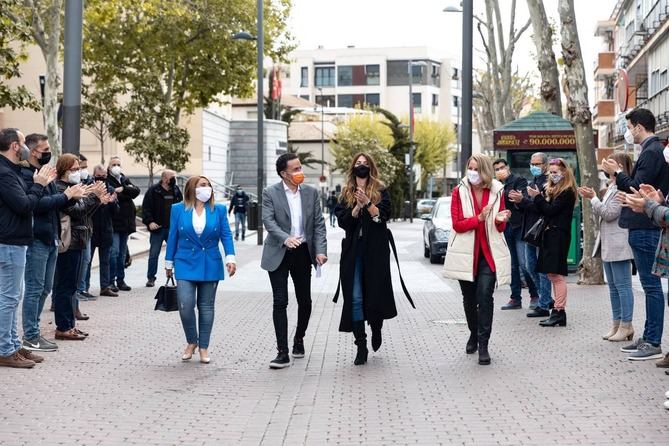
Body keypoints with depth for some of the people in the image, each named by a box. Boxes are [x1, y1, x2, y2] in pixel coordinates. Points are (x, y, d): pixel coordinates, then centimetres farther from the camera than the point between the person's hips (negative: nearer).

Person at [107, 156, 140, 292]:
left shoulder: (125, 180, 16)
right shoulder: (106, 180, -3)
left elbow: (136, 190, -1)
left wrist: (123, 189, -15)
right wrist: (128, 192, -12)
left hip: (125, 221, 6)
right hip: (113, 221, -6)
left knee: (122, 253, 12)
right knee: (114, 251, -11)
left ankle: (120, 280, 18)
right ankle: (111, 281, -5)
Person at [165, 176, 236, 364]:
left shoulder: (219, 210, 3)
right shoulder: (178, 209, 2)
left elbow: (226, 235, 0)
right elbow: (173, 237, 6)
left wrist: (230, 258, -13)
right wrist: (169, 263, 9)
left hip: (210, 265, 1)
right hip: (186, 264, -1)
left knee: (206, 307, 6)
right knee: (185, 305, -9)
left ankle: (204, 347, 17)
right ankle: (191, 342, 13)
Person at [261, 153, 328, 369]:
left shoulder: (311, 193, 6)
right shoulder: (270, 193, -4)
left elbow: (319, 223, 4)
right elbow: (268, 221, -14)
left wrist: (320, 251, -8)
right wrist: (285, 238, -31)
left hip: (303, 253, 3)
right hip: (279, 254, -3)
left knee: (305, 301, 11)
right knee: (280, 302, -6)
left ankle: (299, 339, 35)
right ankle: (283, 352, -4)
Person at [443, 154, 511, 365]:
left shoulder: (497, 191, 3)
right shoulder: (459, 191, -2)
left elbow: (500, 228, 10)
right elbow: (457, 225, -8)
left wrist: (500, 220, -14)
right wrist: (479, 218, -22)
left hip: (489, 253, -1)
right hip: (466, 253, 1)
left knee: (485, 295, -14)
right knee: (469, 298, 13)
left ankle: (483, 344, -11)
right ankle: (474, 333, 36)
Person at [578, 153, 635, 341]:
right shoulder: (612, 188, 19)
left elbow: (609, 213, -18)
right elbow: (601, 217, 20)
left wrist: (593, 198, -9)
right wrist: (591, 199, 8)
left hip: (619, 244, -11)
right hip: (608, 245, 11)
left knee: (622, 284, -7)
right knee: (613, 285, 12)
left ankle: (626, 325, -4)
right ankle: (617, 324, 17)